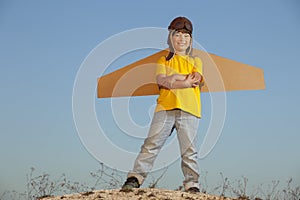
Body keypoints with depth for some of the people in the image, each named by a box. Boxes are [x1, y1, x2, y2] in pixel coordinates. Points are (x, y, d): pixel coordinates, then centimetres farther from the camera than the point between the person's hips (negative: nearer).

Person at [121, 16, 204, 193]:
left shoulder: (195, 61, 21)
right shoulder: (164, 60, 21)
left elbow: (196, 79, 0)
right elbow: (161, 80, 1)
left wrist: (173, 77, -5)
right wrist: (186, 80, -7)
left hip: (189, 108, 0)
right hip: (166, 106, 0)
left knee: (189, 149, -2)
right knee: (152, 143, -10)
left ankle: (192, 185, 2)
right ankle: (135, 178, -12)